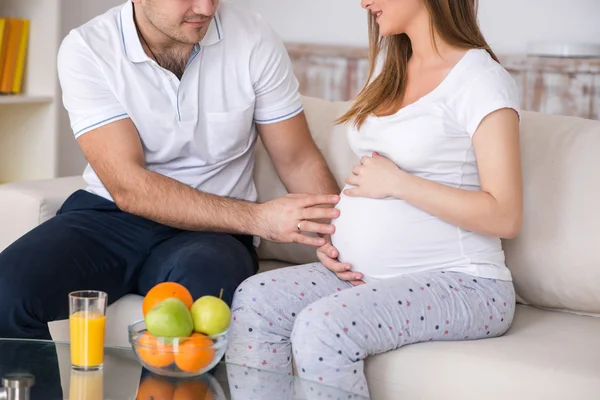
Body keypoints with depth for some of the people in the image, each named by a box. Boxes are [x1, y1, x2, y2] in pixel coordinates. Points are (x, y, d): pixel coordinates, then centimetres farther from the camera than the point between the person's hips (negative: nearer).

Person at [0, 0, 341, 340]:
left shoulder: (252, 37, -6)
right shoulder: (86, 50, -11)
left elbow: (299, 161, 0)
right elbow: (128, 188, -19)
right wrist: (256, 218, -28)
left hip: (211, 232, 0)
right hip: (110, 215, 1)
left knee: (206, 282, -36)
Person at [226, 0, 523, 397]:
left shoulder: (481, 79, -10)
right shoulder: (389, 62, 16)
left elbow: (505, 217, -18)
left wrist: (395, 182, -15)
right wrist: (334, 241, 7)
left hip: (458, 281, -8)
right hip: (366, 273, 8)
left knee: (322, 326, -30)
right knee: (255, 299, -14)